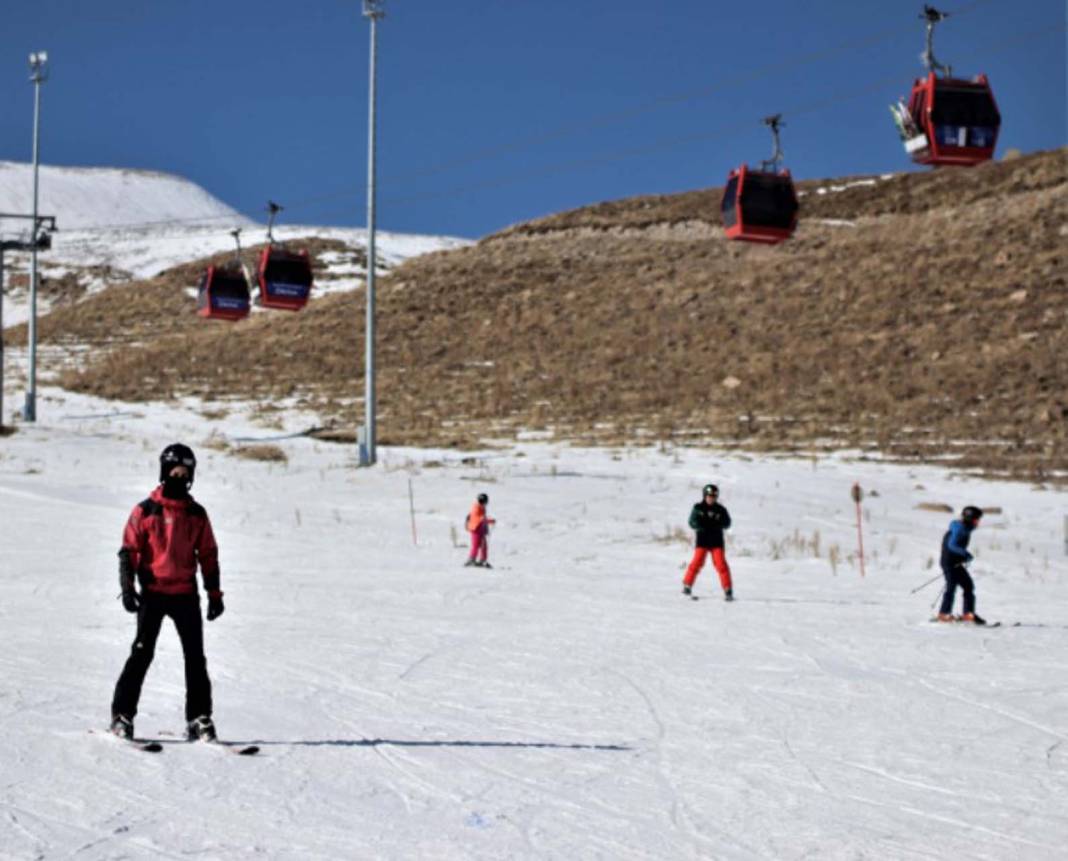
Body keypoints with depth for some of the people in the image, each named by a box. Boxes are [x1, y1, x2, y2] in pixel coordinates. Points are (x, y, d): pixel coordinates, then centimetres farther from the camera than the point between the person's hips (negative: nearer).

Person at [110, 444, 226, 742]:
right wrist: (127, 588, -10)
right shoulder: (145, 511, 0)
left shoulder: (197, 514, 9)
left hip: (186, 594, 3)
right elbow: (128, 551, 0)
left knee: (195, 658, 1)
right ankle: (122, 716, 0)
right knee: (142, 654, -6)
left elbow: (208, 555, 13)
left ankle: (199, 719, 7)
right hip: (152, 594, -3)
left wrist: (214, 594, 9)